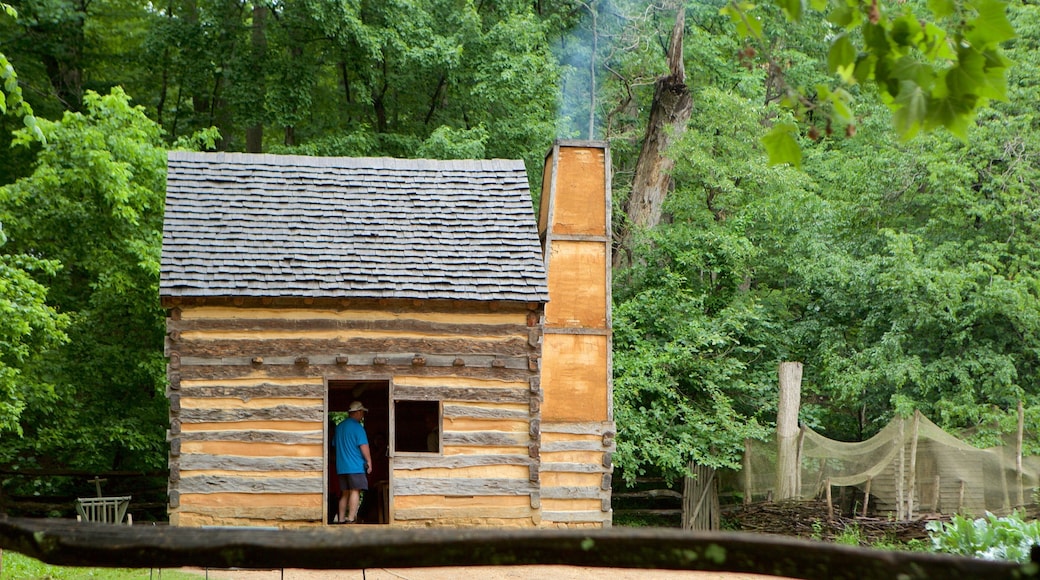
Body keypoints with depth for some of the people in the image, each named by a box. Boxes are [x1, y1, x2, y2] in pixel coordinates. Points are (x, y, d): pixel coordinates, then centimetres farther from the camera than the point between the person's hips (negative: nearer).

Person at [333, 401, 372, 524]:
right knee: (355, 491, -8)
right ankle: (351, 519, -16)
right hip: (356, 466, -7)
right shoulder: (357, 427, -9)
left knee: (344, 493, 11)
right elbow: (364, 446, -13)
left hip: (341, 466, 7)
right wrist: (369, 462, -6)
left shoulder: (339, 427, 16)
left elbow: (335, 445, 25)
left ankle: (341, 519, 9)